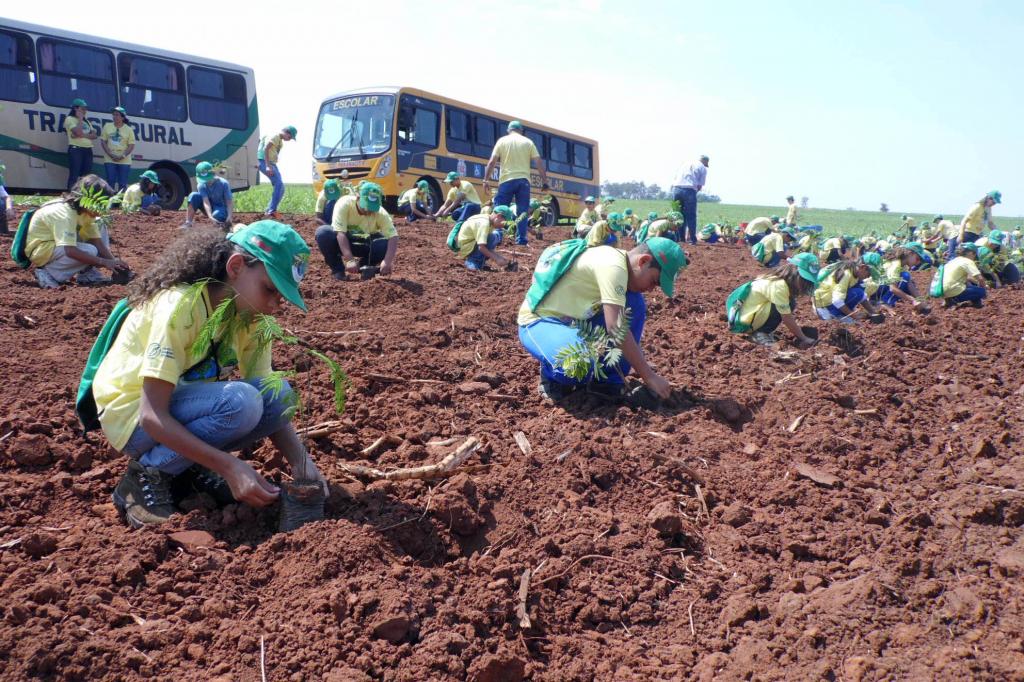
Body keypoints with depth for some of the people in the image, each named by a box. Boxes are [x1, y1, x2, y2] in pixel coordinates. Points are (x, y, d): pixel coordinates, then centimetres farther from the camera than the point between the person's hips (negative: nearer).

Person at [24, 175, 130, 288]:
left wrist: (114, 261, -23)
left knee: (99, 227, -2)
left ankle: (87, 273, -4)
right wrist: (104, 262, -39)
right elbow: (70, 251, -39)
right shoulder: (65, 214, -31)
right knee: (90, 251, -28)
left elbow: (98, 242, -8)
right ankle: (48, 273, -13)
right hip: (41, 249, -9)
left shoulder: (87, 211, -5)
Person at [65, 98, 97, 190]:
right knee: (74, 175, -10)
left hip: (88, 149, 7)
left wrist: (82, 135, -13)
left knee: (87, 175, 5)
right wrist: (80, 118, -5)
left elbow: (94, 135, 5)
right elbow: (78, 132, -17)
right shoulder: (70, 119, -1)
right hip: (76, 149, -7)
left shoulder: (86, 121, 20)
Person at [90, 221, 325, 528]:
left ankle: (190, 464, 0)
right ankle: (147, 475, -12)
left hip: (186, 405, 7)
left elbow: (272, 406, -5)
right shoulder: (180, 306, -27)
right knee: (239, 401, -32)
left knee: (278, 395, -17)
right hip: (132, 414, -7)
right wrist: (229, 465, -36)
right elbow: (152, 416, -29)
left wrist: (303, 463, -21)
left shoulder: (250, 316, -5)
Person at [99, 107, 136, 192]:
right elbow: (103, 141, 4)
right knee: (110, 182, -2)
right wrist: (111, 154, -10)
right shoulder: (107, 126, 6)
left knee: (123, 184, -1)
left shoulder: (128, 129, 2)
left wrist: (122, 156, -15)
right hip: (109, 160, 1)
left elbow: (131, 145, -1)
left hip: (124, 161, -1)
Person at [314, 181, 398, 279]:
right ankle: (338, 270, -11)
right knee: (323, 232, -32)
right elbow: (340, 233, -36)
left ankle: (365, 267, 0)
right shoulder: (344, 204, -28)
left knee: (386, 244, -29)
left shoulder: (380, 213, -23)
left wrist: (387, 261, -45)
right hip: (342, 242, -1)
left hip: (365, 245, 1)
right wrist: (350, 260, -48)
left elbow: (393, 237, -29)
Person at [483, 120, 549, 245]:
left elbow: (492, 162, -2)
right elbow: (539, 163, 2)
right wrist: (544, 181, 6)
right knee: (522, 211, 6)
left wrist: (486, 180, 0)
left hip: (507, 180, -1)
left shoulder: (502, 140, 5)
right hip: (523, 180, 1)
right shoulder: (528, 142, 8)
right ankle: (521, 239, 3)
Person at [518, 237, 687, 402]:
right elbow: (615, 328, -29)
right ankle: (553, 375, -2)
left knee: (634, 303, -1)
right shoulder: (613, 266, -24)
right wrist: (649, 376, -25)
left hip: (569, 321, 10)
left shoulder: (618, 260, 6)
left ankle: (608, 380, 2)